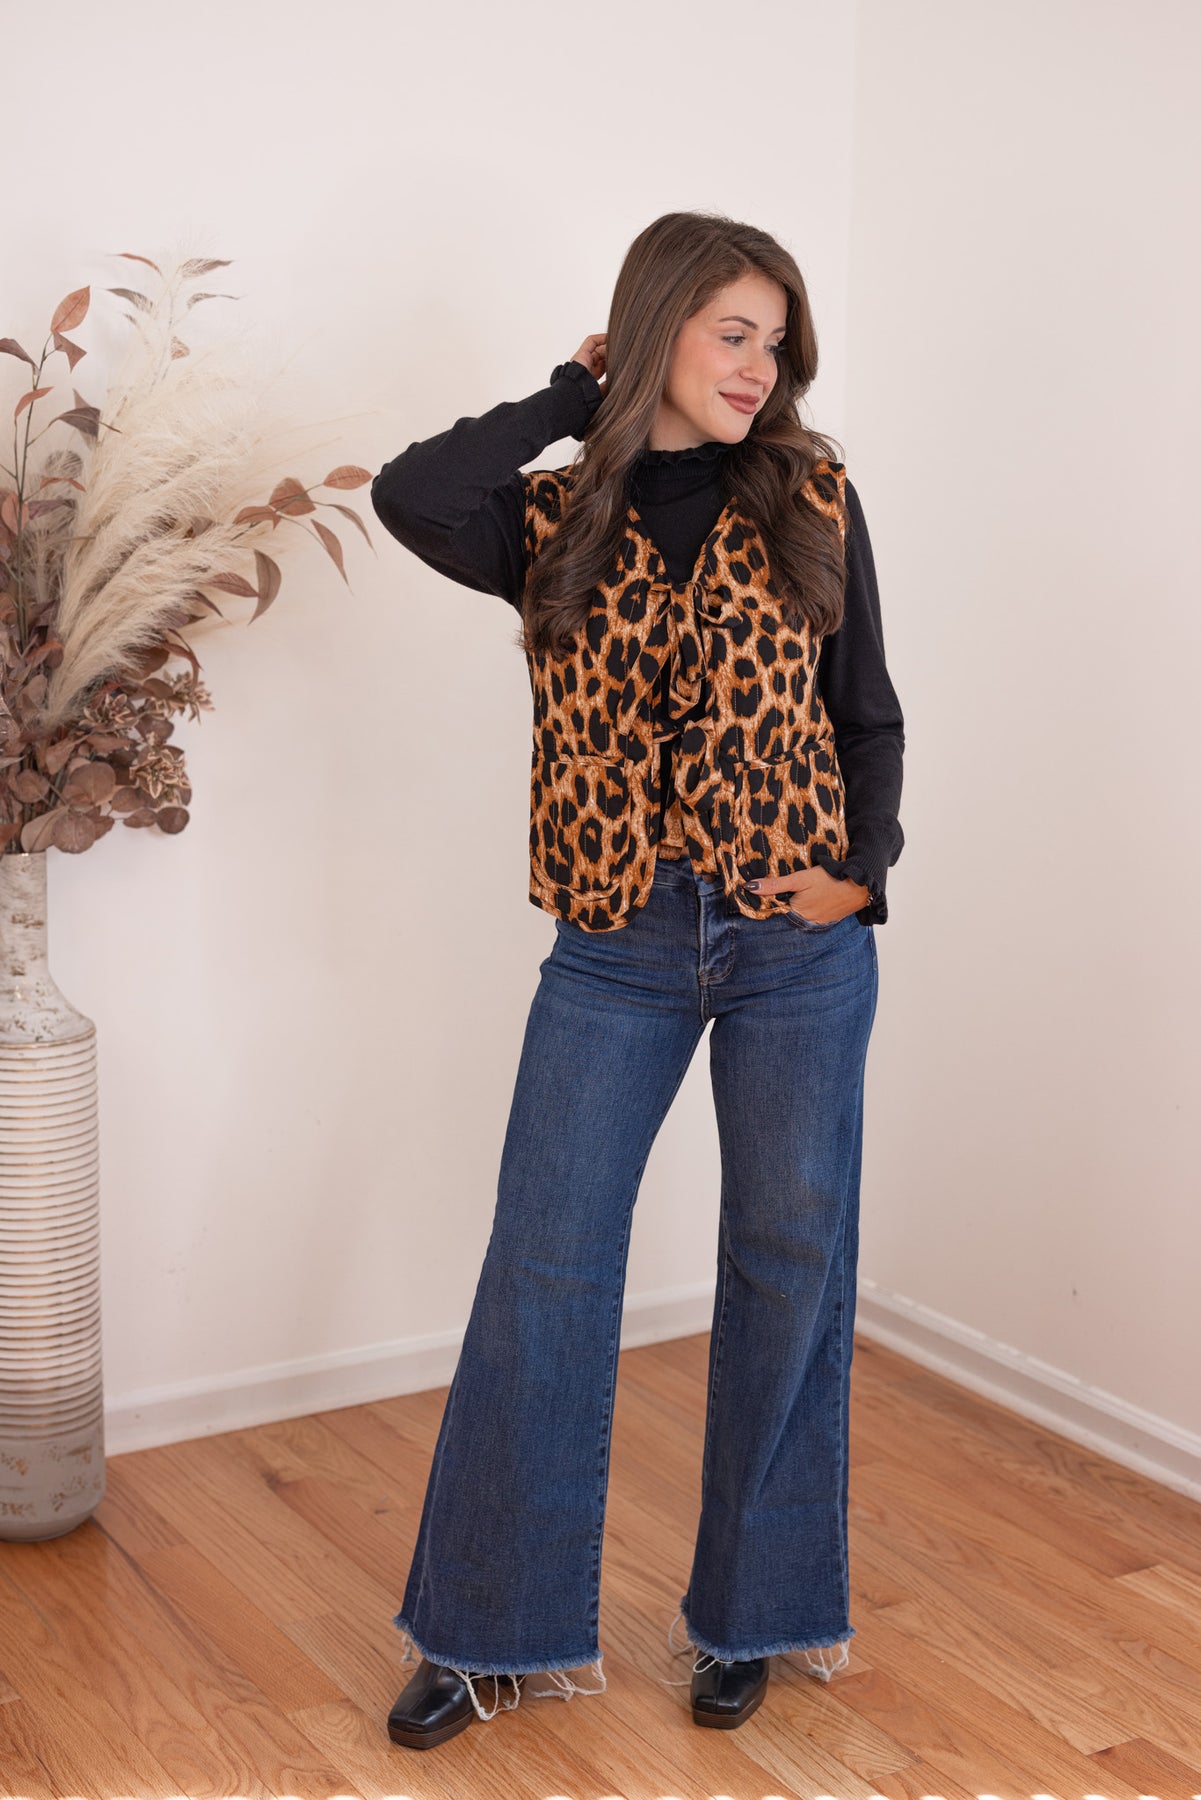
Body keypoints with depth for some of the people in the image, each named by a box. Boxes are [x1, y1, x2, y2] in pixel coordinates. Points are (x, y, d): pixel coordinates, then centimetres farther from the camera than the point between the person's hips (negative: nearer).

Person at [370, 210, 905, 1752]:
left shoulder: (810, 498, 5)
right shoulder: (553, 524, 3)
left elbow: (867, 713, 9)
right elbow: (410, 495, -18)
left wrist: (864, 873, -6)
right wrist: (576, 398, -5)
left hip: (801, 944, 1)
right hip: (617, 948, 0)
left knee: (789, 1267, 8)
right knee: (541, 1270, 1)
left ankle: (749, 1616, 27)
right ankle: (487, 1634, 18)